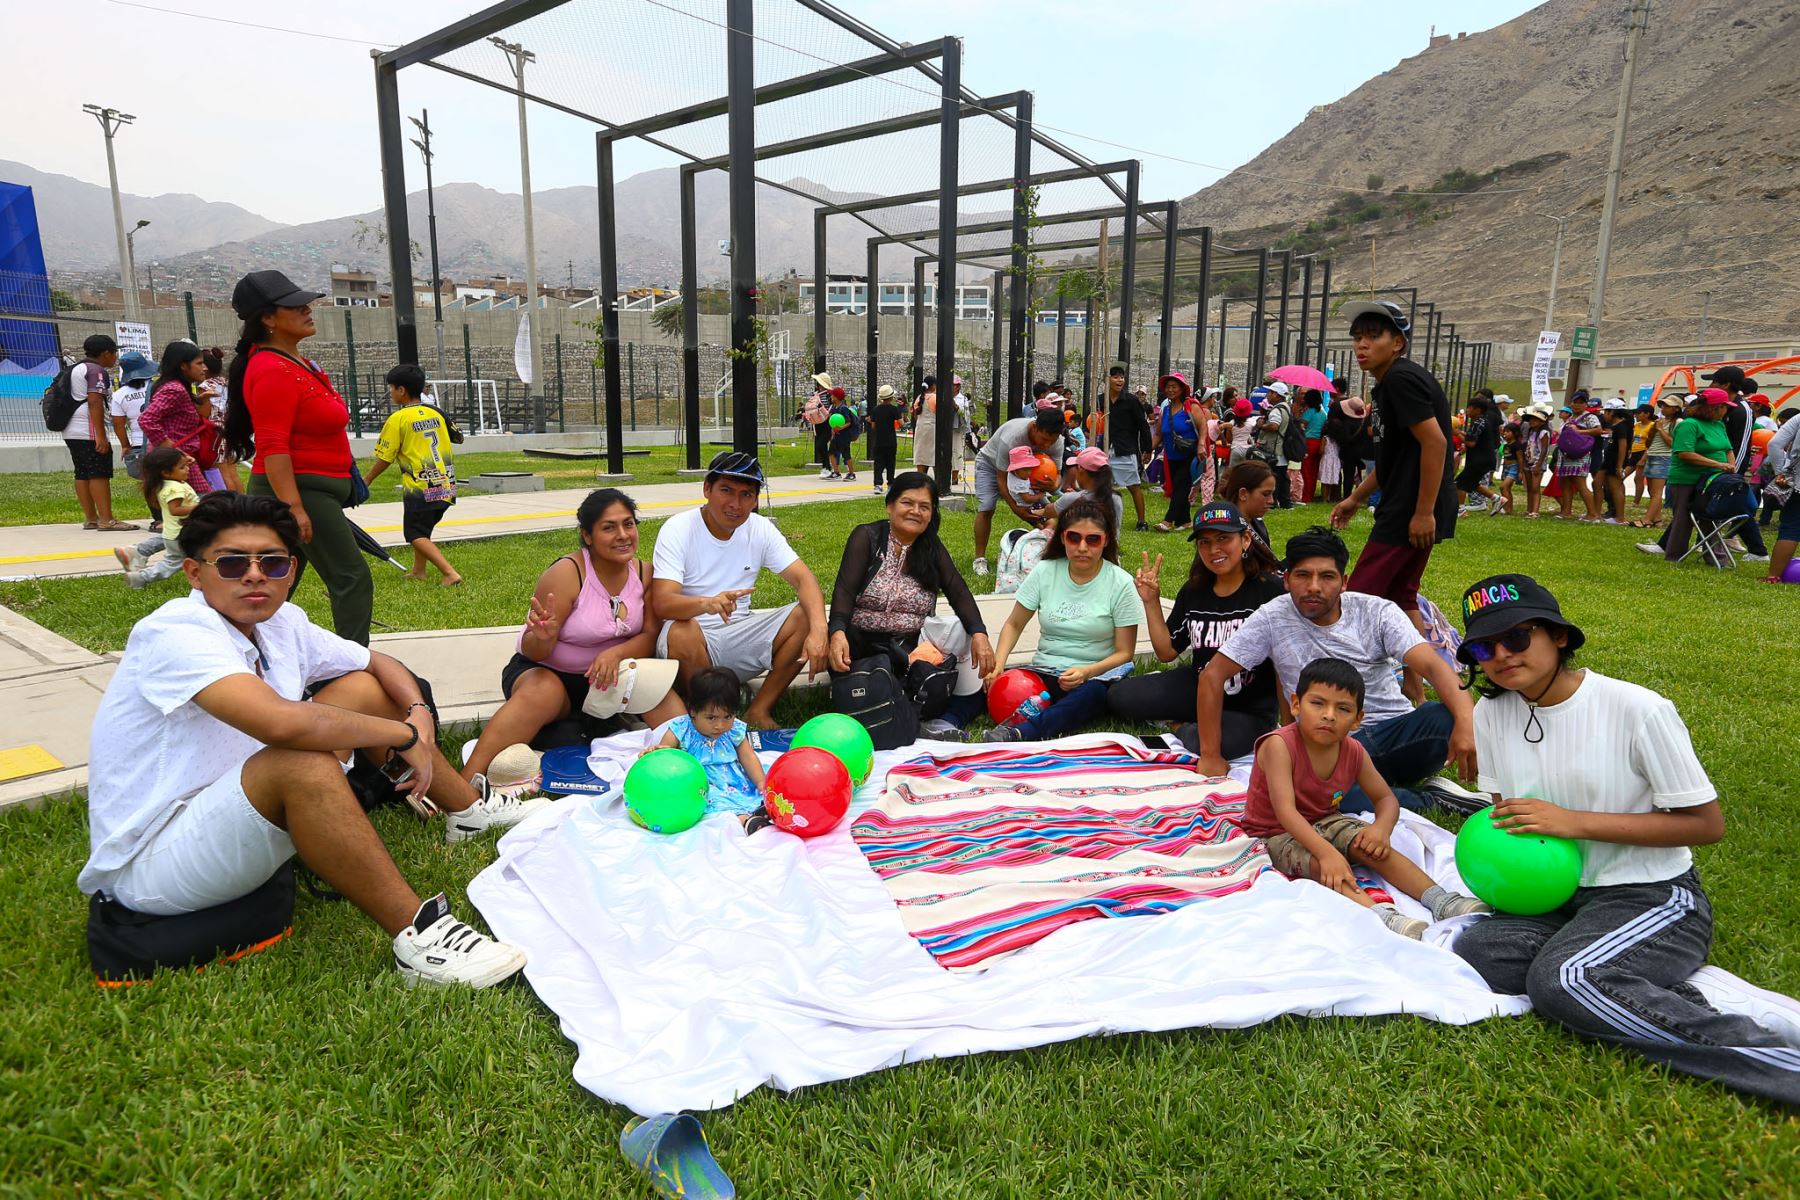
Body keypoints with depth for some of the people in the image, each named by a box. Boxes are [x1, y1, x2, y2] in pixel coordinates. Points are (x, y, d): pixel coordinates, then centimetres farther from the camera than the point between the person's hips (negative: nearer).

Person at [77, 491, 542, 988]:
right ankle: (418, 938, -30)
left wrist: (420, 713, -9)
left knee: (362, 689, 5)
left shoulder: (279, 622, -1)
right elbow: (281, 722, -42)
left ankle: (470, 809, 21)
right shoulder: (174, 634, -25)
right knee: (301, 761, -36)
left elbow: (382, 665, 13)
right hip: (149, 868, -9)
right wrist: (404, 735, -29)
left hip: (228, 819, 9)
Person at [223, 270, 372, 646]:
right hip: (299, 492, -10)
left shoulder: (295, 362, 15)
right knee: (352, 579, -9)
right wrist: (294, 507, -28)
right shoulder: (274, 371, -17)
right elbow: (273, 447, -24)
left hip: (309, 492, 10)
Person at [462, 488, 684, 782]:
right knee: (543, 693, -37)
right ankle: (463, 789, -43)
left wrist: (616, 653, -25)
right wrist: (542, 637, -43)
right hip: (545, 672, -4)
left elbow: (650, 635, -4)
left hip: (606, 674, 4)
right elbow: (534, 653, -19)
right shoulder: (567, 573, -18)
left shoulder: (644, 573, -3)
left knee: (657, 686, -26)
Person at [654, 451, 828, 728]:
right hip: (695, 638, -4)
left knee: (807, 617, -16)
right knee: (680, 633, -37)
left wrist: (818, 630, -30)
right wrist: (706, 603, -48)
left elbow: (804, 580, -10)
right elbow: (662, 603, -25)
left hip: (740, 636, 4)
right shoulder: (678, 529, -13)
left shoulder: (761, 528, -1)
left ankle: (758, 711, -10)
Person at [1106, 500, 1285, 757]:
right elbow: (1166, 652, 8)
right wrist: (1151, 602, 0)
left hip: (1251, 708, -5)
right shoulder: (1194, 591, 4)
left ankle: (1186, 729, 3)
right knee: (1119, 697, -10)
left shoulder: (1270, 589, -15)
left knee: (1201, 744, -34)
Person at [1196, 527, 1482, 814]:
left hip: (1396, 730, 0)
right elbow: (1213, 675, -3)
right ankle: (1423, 798, -16)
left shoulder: (1377, 612, -2)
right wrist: (1211, 757, -6)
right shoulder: (1272, 619, -4)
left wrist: (1465, 721, -35)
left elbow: (1433, 665, -15)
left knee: (1448, 716, -32)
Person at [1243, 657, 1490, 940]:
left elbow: (1386, 798, 5)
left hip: (1323, 822, 7)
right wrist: (1327, 852, -45)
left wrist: (1381, 828, -20)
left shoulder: (1354, 752, -7)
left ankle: (1440, 900, -17)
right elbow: (1285, 812, -34)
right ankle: (1381, 916, -49)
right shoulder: (1279, 745, -27)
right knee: (1323, 864, -33)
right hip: (1275, 834, -6)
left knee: (1373, 848, -18)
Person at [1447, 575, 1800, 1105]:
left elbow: (1707, 823, -10)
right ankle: (1665, 998, -13)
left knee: (1561, 980, -31)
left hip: (1655, 898, -5)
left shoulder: (1637, 710, -15)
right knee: (1477, 951, -22)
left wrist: (1575, 822, -19)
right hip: (1556, 896, 6)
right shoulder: (1492, 712, 2)